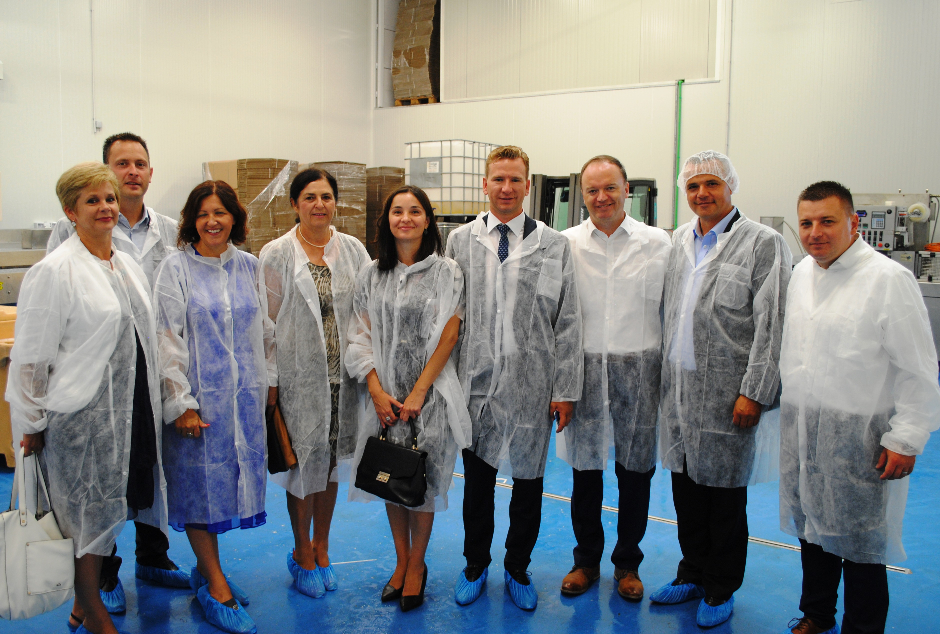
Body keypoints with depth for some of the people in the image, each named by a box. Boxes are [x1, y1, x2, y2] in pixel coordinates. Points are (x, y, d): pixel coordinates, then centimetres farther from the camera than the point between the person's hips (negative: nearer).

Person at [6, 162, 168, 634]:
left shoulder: (128, 266, 10)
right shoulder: (54, 272, -12)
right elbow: (30, 356, -11)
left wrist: (154, 406, 16)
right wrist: (31, 424, -7)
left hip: (129, 408, 7)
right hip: (81, 415, -7)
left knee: (109, 505, 14)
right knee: (89, 508, 5)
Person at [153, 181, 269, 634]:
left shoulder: (248, 266, 7)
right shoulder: (176, 269, -5)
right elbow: (167, 340, -9)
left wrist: (266, 384, 10)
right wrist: (180, 402, -12)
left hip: (243, 395, 4)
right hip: (198, 396, -4)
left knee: (231, 476, 10)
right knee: (199, 482, 2)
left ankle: (205, 570, 29)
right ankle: (217, 588, 14)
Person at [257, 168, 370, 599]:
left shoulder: (353, 251, 5)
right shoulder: (276, 255, -3)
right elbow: (267, 321, -3)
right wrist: (269, 380, -6)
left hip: (341, 375, 3)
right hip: (299, 376, -3)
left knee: (330, 461, 13)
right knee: (304, 462, 4)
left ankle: (321, 548, 31)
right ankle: (302, 554, 24)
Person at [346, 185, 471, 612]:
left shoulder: (446, 272, -2)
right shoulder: (372, 275, 6)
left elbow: (448, 337, -7)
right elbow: (360, 338, 4)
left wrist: (418, 393, -11)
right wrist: (378, 392, -7)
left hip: (430, 392, -2)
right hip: (384, 395, 3)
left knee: (423, 480, 3)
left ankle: (417, 564, 22)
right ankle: (401, 560, 28)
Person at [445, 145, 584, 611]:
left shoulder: (555, 246, 1)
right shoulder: (460, 241, 4)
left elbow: (568, 323, 0)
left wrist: (566, 390, -3)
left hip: (532, 387, 0)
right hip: (475, 384, 1)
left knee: (527, 484, 11)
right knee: (477, 481, 13)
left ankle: (517, 570, 32)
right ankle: (475, 566, 34)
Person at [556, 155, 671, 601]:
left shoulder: (657, 242, 1)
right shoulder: (566, 244, 2)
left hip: (639, 367, 0)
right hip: (584, 367, 1)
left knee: (636, 468, 8)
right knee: (585, 466, 9)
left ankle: (628, 563, 28)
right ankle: (587, 559, 28)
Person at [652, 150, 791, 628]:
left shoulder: (763, 243, -7)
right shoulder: (678, 241, 10)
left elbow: (771, 326, -10)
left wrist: (754, 392, -14)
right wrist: (662, 376, 10)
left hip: (727, 394, -5)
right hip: (678, 387, 5)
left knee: (724, 493, 7)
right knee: (685, 486, 14)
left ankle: (721, 589, 25)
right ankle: (693, 574, 33)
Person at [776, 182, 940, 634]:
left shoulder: (889, 280, -13)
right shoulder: (802, 273, 7)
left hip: (860, 438, -6)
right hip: (802, 431, 6)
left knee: (861, 544, 5)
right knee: (813, 527, 19)